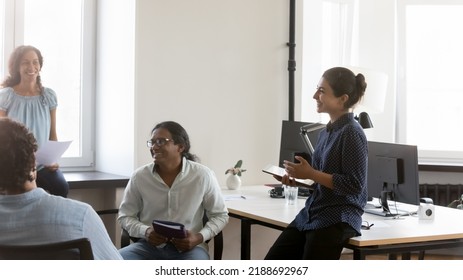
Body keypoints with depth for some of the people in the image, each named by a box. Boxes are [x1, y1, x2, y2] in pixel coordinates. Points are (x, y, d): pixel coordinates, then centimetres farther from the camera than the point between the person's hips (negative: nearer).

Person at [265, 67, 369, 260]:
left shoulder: (352, 133, -14)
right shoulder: (326, 132, 12)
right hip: (312, 213, 9)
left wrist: (310, 174, -17)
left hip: (339, 219, -9)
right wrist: (297, 180, 3)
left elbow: (354, 185, -19)